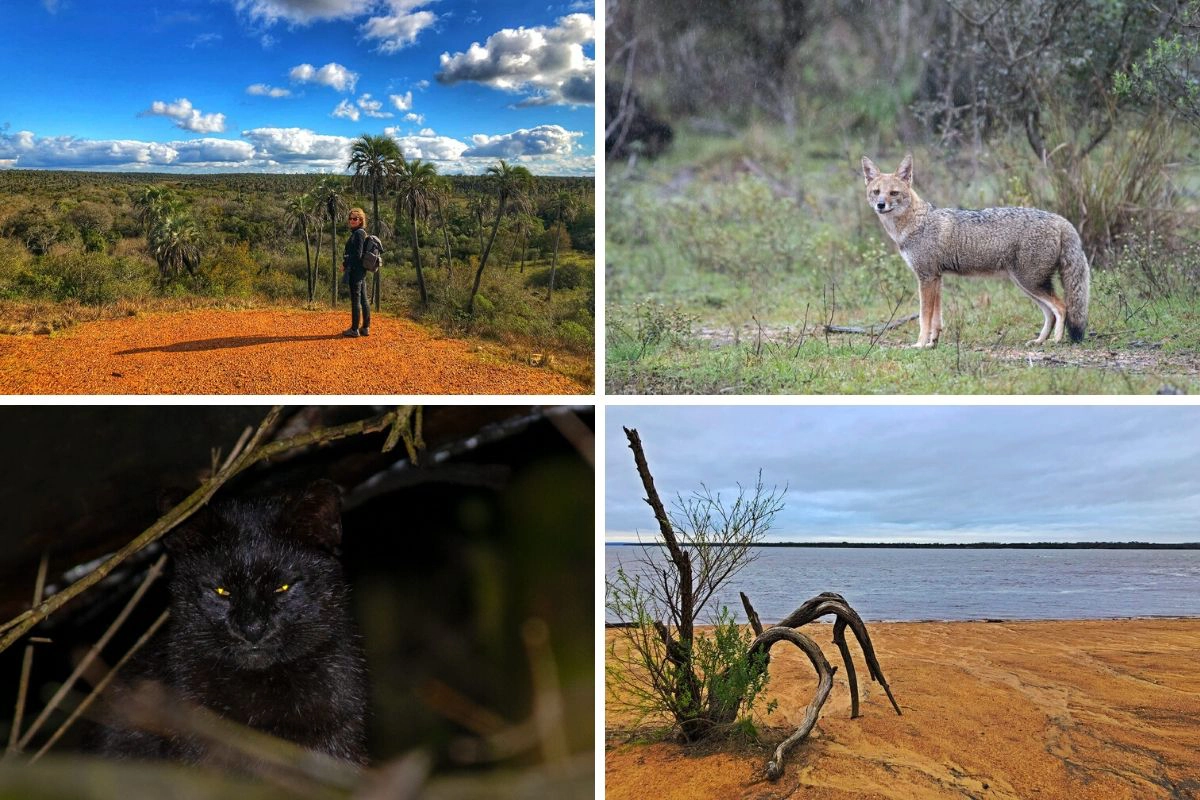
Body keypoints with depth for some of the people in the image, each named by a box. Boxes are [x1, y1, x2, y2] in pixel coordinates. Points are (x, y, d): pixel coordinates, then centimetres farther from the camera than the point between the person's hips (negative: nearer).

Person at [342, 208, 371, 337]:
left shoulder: (358, 233, -14)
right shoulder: (362, 233, 16)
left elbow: (357, 254, -20)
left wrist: (345, 264, -11)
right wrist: (346, 263, 13)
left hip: (355, 270, -10)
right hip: (361, 270, 10)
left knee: (355, 299, -6)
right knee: (364, 299, 11)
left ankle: (354, 329, -4)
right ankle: (366, 328, 16)